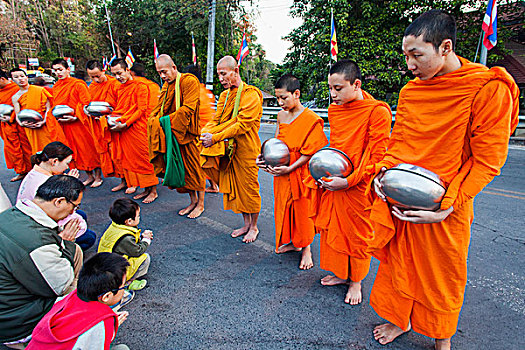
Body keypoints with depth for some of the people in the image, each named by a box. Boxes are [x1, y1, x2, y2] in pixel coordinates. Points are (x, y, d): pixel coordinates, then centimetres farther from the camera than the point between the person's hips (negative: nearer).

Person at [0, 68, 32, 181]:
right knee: (10, 148, 8)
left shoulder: (17, 89, -9)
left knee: (26, 147, 3)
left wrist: (11, 117, -19)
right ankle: (21, 172, 18)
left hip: (19, 123, -7)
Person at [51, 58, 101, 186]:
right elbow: (55, 105, 20)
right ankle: (89, 176, 21)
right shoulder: (56, 87, 13)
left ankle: (98, 176, 11)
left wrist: (75, 117, -20)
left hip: (80, 123, -7)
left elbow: (86, 103, -12)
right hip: (65, 124, 7)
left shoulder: (78, 84, -8)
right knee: (75, 150, 10)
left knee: (88, 148, -1)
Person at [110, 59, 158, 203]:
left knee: (143, 159, -6)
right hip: (123, 131, 8)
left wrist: (125, 124, -17)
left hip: (138, 129, -8)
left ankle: (153, 190, 4)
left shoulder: (140, 86, -6)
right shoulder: (119, 89, 18)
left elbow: (141, 109, -12)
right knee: (129, 159, 8)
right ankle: (146, 189, 16)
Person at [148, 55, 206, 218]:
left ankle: (201, 204, 15)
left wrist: (166, 121, -20)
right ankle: (193, 201, 25)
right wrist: (155, 120, -6)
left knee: (194, 168, 1)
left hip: (188, 132, -7)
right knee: (182, 168, 11)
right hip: (172, 133, 7)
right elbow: (159, 108, 15)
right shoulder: (166, 85, 15)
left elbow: (188, 108, -20)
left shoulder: (189, 81, -11)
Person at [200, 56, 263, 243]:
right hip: (230, 149, 7)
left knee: (249, 188, 4)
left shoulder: (251, 95, -13)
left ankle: (254, 227, 22)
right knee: (236, 188, 14)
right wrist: (207, 132, -12)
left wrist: (215, 138, -24)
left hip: (246, 150, -7)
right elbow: (216, 120, 11)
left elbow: (242, 124, -21)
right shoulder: (224, 95, 13)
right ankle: (246, 224, 31)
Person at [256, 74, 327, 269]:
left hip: (300, 174, -6)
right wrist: (266, 157, -2)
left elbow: (310, 152, -16)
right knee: (284, 207, 16)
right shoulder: (281, 116, 7)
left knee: (302, 209, 6)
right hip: (282, 173, 7)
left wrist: (290, 168, -23)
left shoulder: (311, 119, -15)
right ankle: (292, 242, 36)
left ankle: (306, 248, 26)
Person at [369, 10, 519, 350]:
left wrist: (446, 207, -19)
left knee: (441, 279, 13)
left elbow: (487, 160, -12)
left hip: (442, 211, -4)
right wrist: (383, 172, -3)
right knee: (397, 266, 17)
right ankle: (400, 321, 42)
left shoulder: (489, 88, -12)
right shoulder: (409, 91, 5)